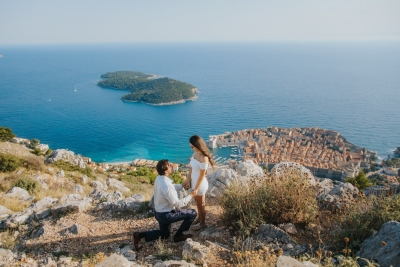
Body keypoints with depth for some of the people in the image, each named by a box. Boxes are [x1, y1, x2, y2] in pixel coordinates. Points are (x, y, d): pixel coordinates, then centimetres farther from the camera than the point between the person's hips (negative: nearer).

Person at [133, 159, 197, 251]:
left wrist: (182, 185, 14)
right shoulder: (166, 186, -32)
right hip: (166, 215, -9)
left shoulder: (159, 178, -4)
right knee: (192, 213, 1)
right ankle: (178, 235, 15)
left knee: (165, 235, 29)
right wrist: (190, 196, -14)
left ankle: (139, 235, 14)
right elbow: (177, 204, -24)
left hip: (159, 212, 9)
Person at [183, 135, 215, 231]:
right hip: (194, 182, 8)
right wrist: (188, 180, 7)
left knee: (201, 204, 13)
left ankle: (202, 223, 33)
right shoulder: (195, 153, -4)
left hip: (200, 184, -8)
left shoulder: (203, 158, -30)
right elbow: (191, 168, 6)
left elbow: (202, 176, -24)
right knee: (198, 203, 26)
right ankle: (199, 218, 47)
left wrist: (196, 188, -18)